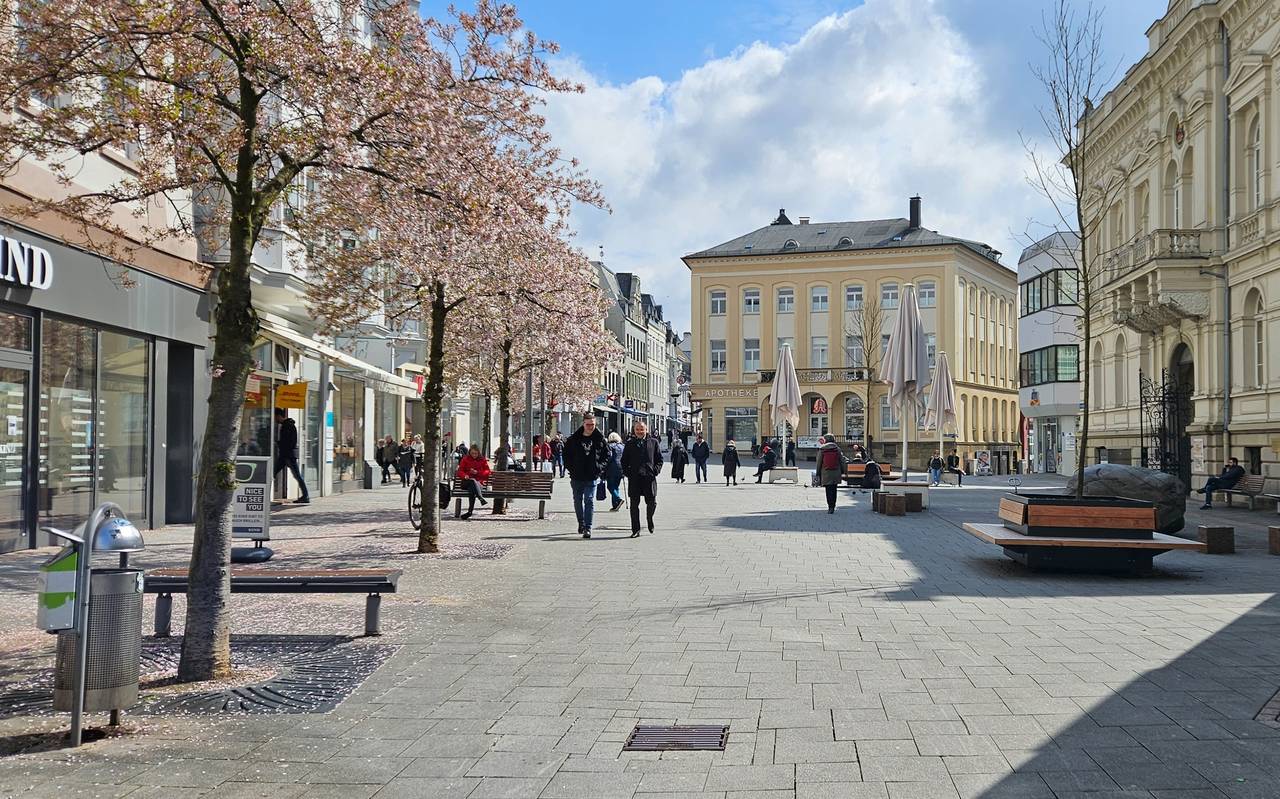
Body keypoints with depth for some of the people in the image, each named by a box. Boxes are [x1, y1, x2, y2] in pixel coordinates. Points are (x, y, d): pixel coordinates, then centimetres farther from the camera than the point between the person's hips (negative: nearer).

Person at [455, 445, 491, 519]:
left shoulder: (483, 460, 15)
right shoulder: (465, 459, 14)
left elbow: (487, 471, 12)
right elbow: (460, 471, 9)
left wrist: (477, 472, -5)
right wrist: (465, 476, -15)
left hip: (479, 482, 0)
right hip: (467, 482, 0)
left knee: (471, 489, -36)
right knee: (473, 481, -39)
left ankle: (470, 511, -48)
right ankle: (481, 498, -61)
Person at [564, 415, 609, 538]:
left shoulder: (600, 439, 1)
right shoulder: (573, 439, 2)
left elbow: (607, 454, 9)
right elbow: (566, 454, 10)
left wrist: (600, 467, -3)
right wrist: (570, 468, -1)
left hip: (592, 477, -2)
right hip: (577, 477, 2)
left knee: (589, 501, -9)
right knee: (578, 501, 14)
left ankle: (587, 528, -10)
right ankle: (581, 524, 32)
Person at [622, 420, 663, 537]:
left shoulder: (653, 442, 9)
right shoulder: (629, 444, 10)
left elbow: (660, 459, 11)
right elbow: (624, 461, 13)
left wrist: (656, 470, -3)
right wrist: (627, 472, -1)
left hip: (649, 478, 0)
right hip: (634, 479, 0)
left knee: (652, 502, -1)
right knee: (634, 504, 0)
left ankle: (649, 518, 32)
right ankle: (635, 530, 7)